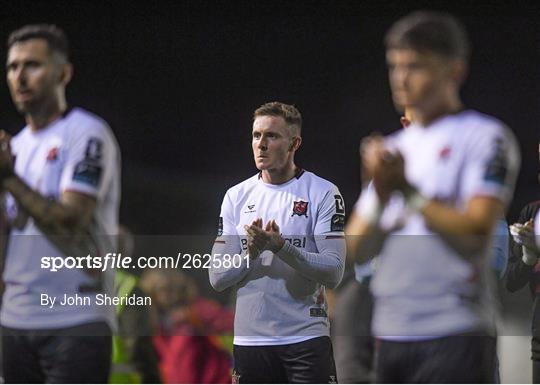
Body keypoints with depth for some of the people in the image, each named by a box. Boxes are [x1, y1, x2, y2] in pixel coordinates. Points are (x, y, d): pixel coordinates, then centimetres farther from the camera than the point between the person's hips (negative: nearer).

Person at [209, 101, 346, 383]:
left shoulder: (323, 193, -1)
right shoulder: (236, 196, 11)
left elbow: (333, 272, -10)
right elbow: (217, 278, 6)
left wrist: (281, 246, -22)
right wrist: (251, 252, -12)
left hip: (306, 340, -4)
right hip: (250, 339, 4)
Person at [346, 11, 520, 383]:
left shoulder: (486, 137, -2)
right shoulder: (393, 148, 19)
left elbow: (477, 232, -15)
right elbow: (357, 248, 14)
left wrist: (408, 190, -10)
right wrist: (381, 196, -5)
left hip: (455, 335, -7)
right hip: (392, 334, 7)